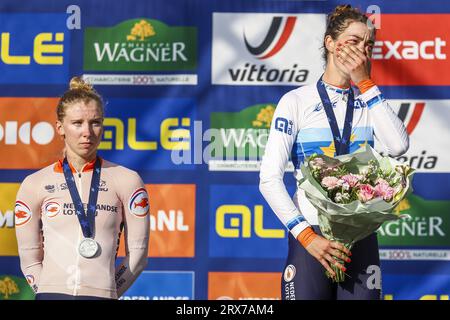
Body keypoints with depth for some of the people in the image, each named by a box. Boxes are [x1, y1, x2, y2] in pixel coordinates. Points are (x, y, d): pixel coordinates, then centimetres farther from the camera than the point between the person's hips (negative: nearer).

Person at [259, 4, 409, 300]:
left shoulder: (370, 100, 9)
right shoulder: (297, 101, -3)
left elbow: (399, 146, -11)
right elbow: (269, 179, -9)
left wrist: (365, 83, -9)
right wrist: (307, 236, -17)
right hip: (312, 234, -3)